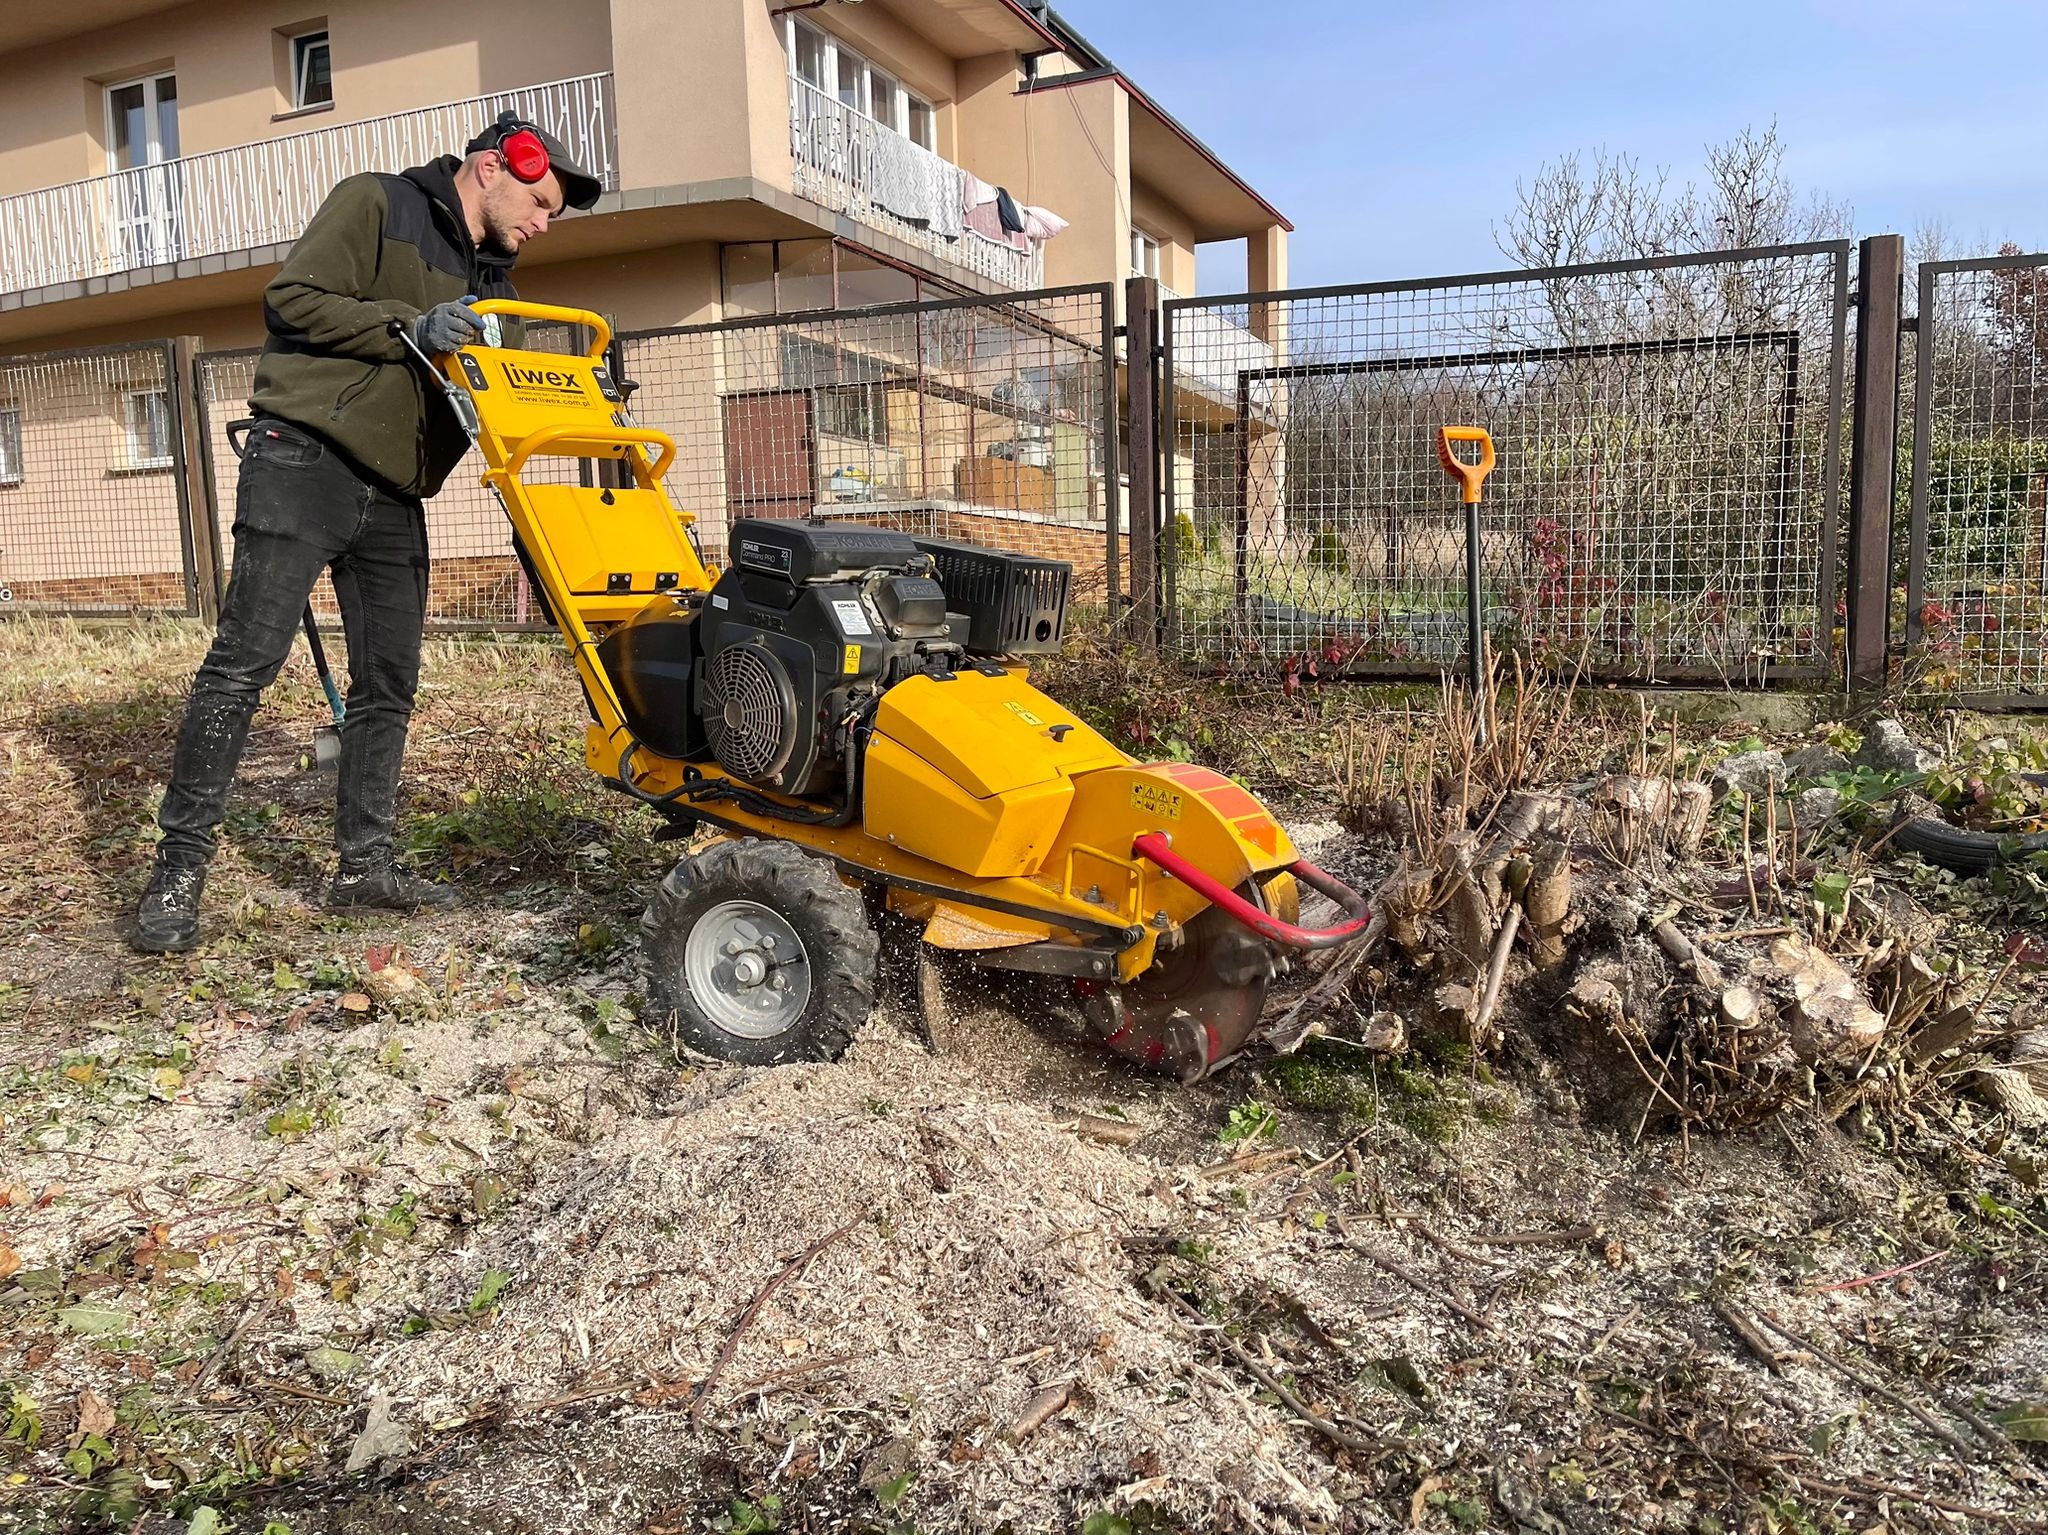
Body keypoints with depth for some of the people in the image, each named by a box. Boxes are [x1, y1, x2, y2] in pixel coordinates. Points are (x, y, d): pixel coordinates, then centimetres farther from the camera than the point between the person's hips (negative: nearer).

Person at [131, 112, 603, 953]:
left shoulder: (487, 275, 22)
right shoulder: (375, 204, 0)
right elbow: (293, 299, -10)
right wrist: (407, 326, -18)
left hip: (393, 495, 8)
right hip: (305, 464, -7)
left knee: (389, 684, 7)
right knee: (242, 664, -8)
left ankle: (364, 862, 17)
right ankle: (180, 864, 0)